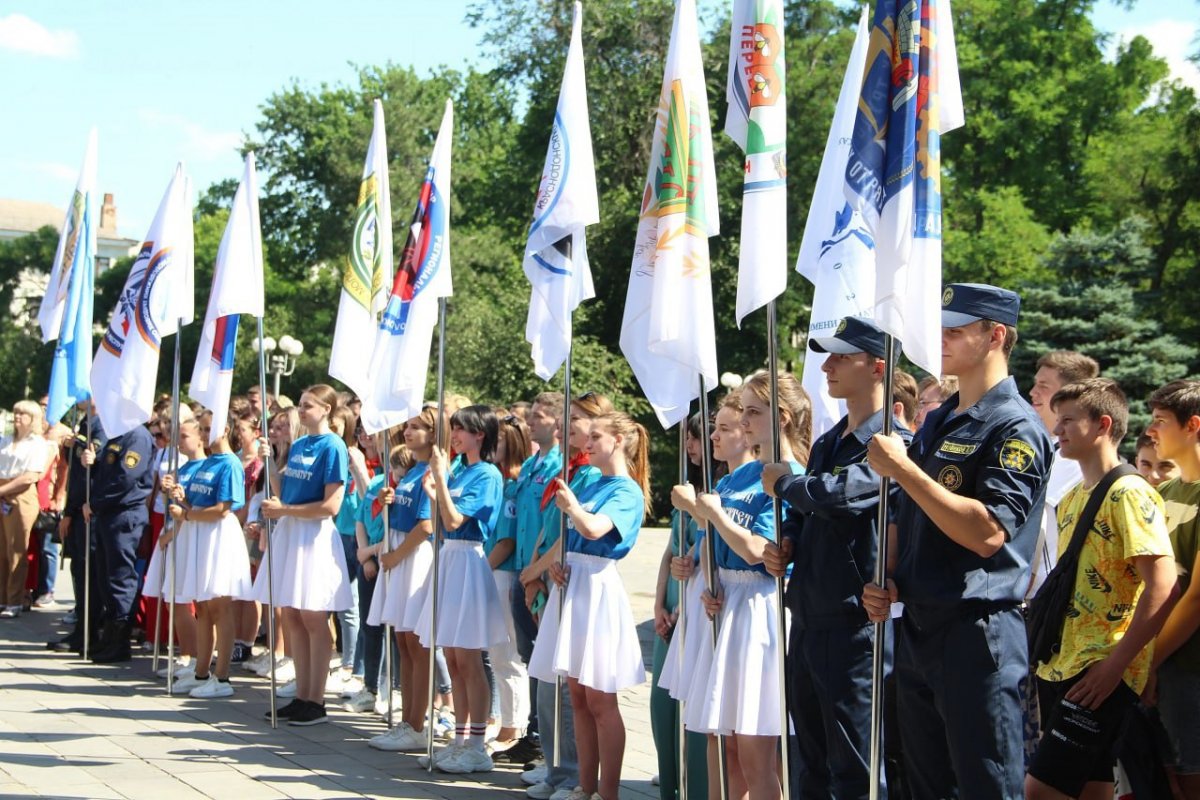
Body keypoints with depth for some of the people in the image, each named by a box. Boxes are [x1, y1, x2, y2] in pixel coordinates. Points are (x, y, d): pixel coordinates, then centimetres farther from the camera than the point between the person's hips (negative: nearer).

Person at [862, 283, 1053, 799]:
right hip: (916, 627, 9)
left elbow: (988, 533, -24)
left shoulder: (1014, 427, -12)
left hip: (978, 634, -9)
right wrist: (883, 581, 5)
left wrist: (902, 468, -22)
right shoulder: (936, 423, 15)